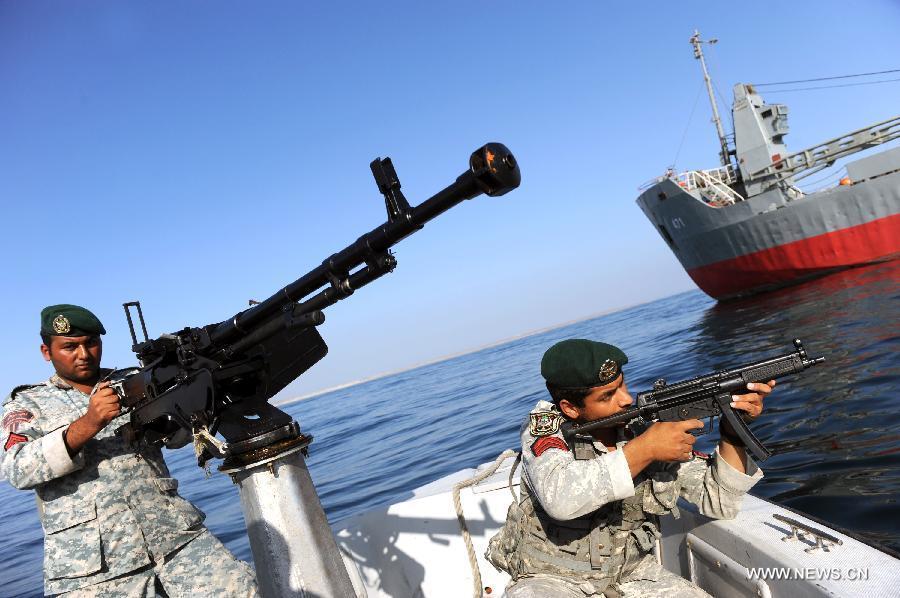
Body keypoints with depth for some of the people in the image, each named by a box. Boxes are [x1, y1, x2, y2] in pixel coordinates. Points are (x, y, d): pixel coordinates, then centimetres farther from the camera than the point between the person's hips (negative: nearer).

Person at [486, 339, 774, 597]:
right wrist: (643, 450, -33)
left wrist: (733, 431, -18)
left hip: (632, 575, 3)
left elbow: (719, 501, -3)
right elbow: (558, 498, -35)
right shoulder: (544, 425, -15)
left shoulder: (653, 430, -6)